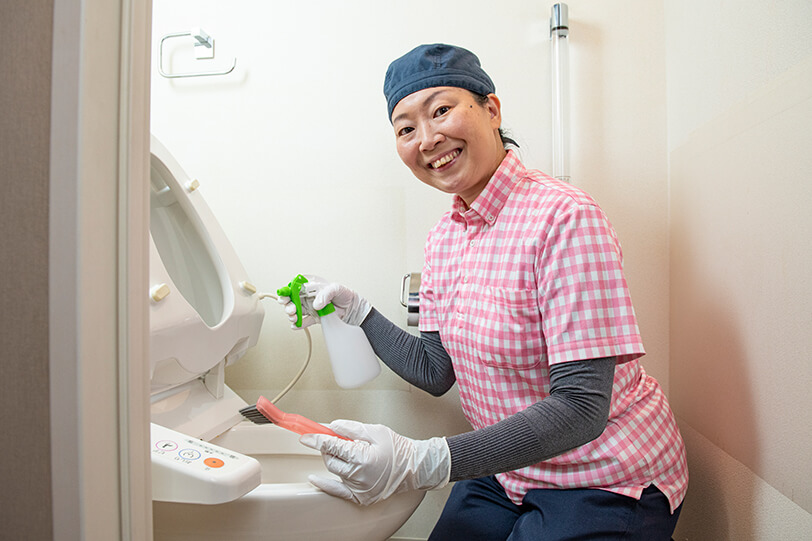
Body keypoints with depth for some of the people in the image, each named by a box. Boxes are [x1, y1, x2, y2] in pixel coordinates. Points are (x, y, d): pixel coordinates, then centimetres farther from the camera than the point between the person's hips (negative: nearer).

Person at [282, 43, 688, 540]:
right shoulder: (445, 236, -1)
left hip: (604, 482, -5)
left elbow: (581, 408, -29)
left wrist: (422, 461, -37)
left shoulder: (565, 218, -25)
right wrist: (355, 309, -4)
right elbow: (436, 372, 2)